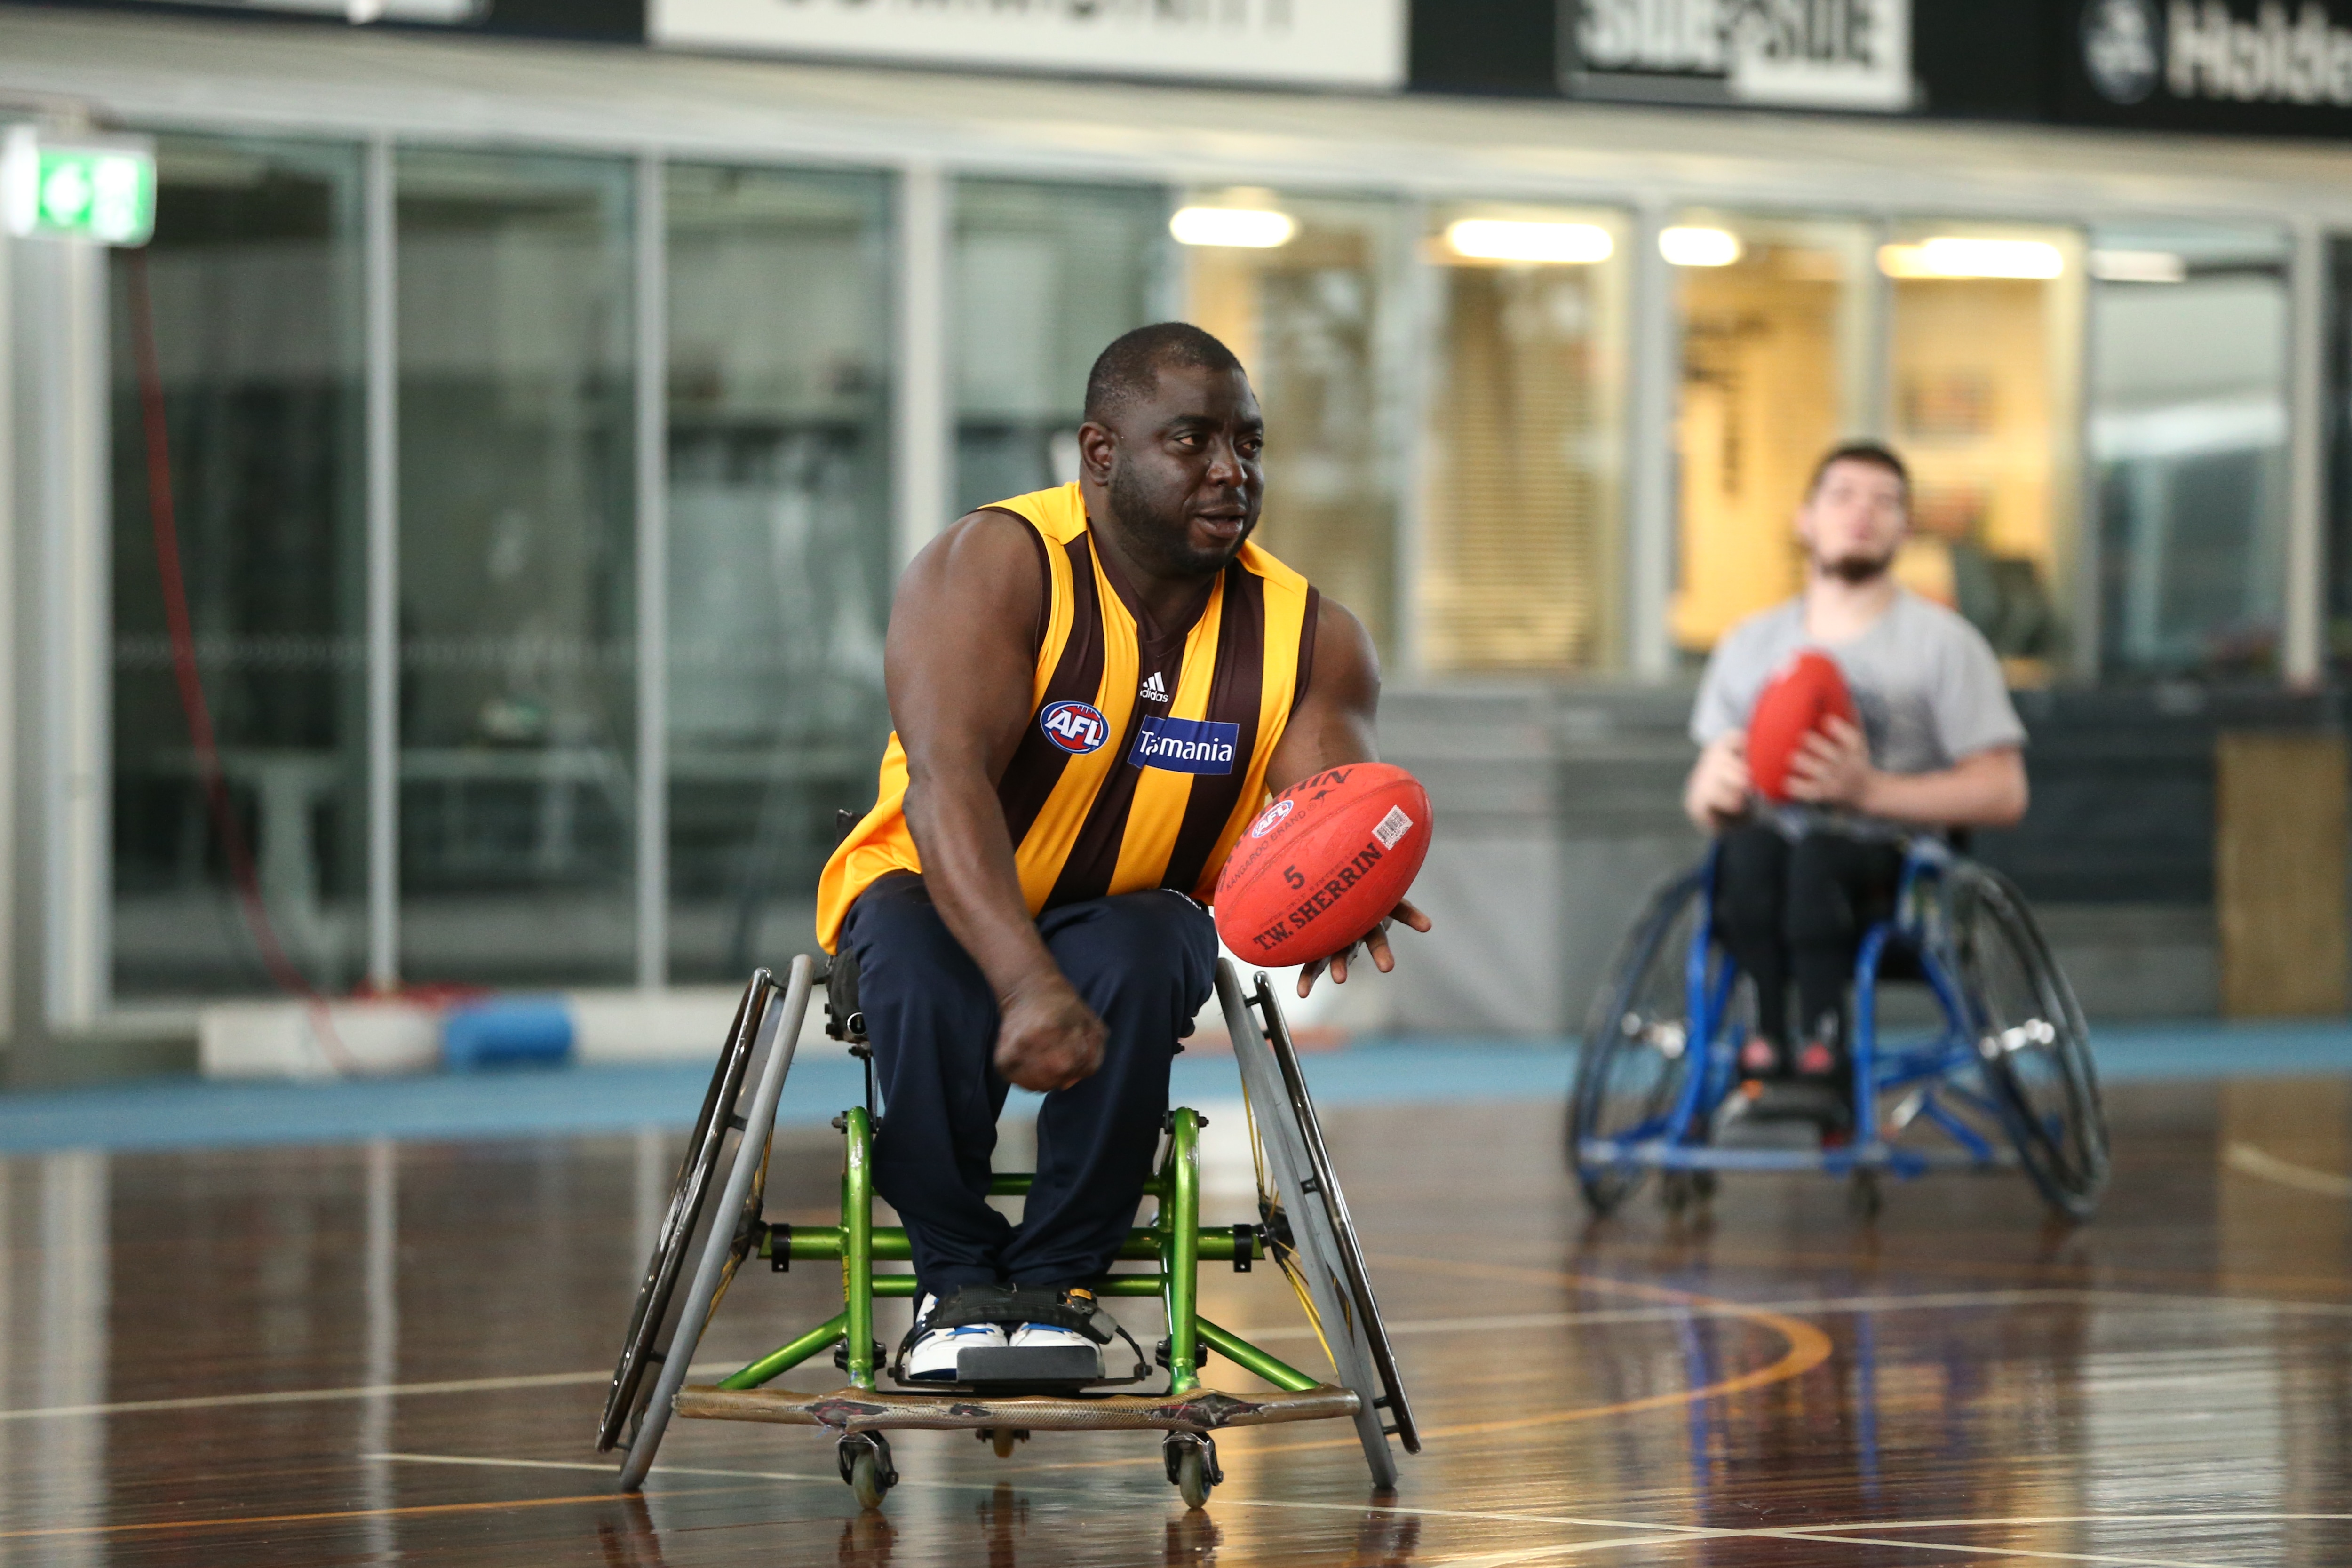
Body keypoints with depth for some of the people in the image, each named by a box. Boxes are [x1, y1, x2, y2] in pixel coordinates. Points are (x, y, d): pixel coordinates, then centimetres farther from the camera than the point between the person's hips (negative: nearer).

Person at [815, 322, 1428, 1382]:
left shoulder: (1306, 636, -8)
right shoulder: (995, 567, -21)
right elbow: (947, 780, -35)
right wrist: (1027, 983, -50)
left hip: (1135, 916, 3)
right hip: (944, 899, -2)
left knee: (1135, 953, -33)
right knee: (918, 952, -36)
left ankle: (1057, 1282, -20)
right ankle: (957, 1280, -20)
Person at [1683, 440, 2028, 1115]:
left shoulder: (1944, 642, 10)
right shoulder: (1752, 645, 21)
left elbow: (2002, 793, -1)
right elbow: (1703, 804, 19)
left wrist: (1870, 788, -13)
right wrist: (1715, 790, -7)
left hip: (1892, 865, -3)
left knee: (1816, 852, -38)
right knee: (1751, 849, -35)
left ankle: (1821, 1056, -41)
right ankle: (1768, 1045, -38)